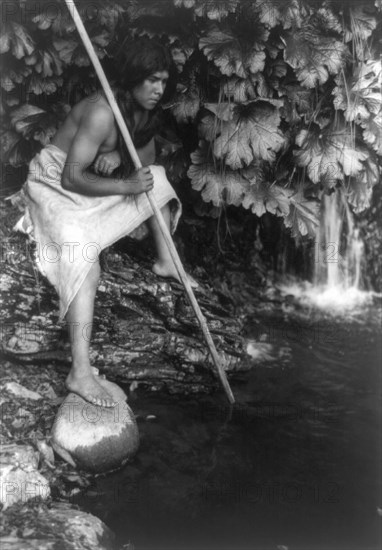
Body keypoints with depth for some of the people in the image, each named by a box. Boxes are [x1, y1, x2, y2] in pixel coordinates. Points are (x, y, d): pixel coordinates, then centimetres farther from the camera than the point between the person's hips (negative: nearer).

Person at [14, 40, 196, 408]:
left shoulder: (143, 110, -1)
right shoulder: (102, 112, -28)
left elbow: (146, 155, 6)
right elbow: (73, 177, -31)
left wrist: (118, 156, -16)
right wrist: (127, 186, -33)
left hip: (98, 181, 9)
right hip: (57, 187, -9)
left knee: (156, 178, 13)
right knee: (83, 259, -32)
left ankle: (165, 263, 26)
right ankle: (80, 371, -40)